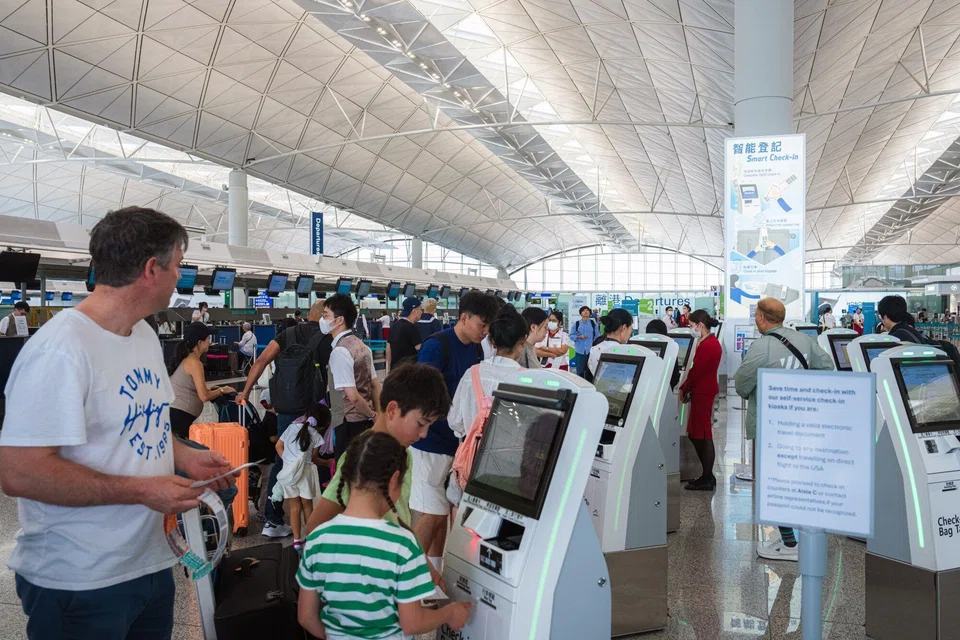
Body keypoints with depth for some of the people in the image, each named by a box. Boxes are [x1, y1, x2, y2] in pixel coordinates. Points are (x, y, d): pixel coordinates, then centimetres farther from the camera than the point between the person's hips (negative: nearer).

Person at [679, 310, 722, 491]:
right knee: (696, 434, 15)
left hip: (702, 393, -10)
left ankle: (707, 480, 6)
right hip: (705, 390, 10)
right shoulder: (712, 342, 15)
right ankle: (708, 476, 22)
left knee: (702, 436, -2)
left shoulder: (706, 345, -18)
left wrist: (683, 389, -5)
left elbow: (696, 371, -18)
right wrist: (687, 388, 9)